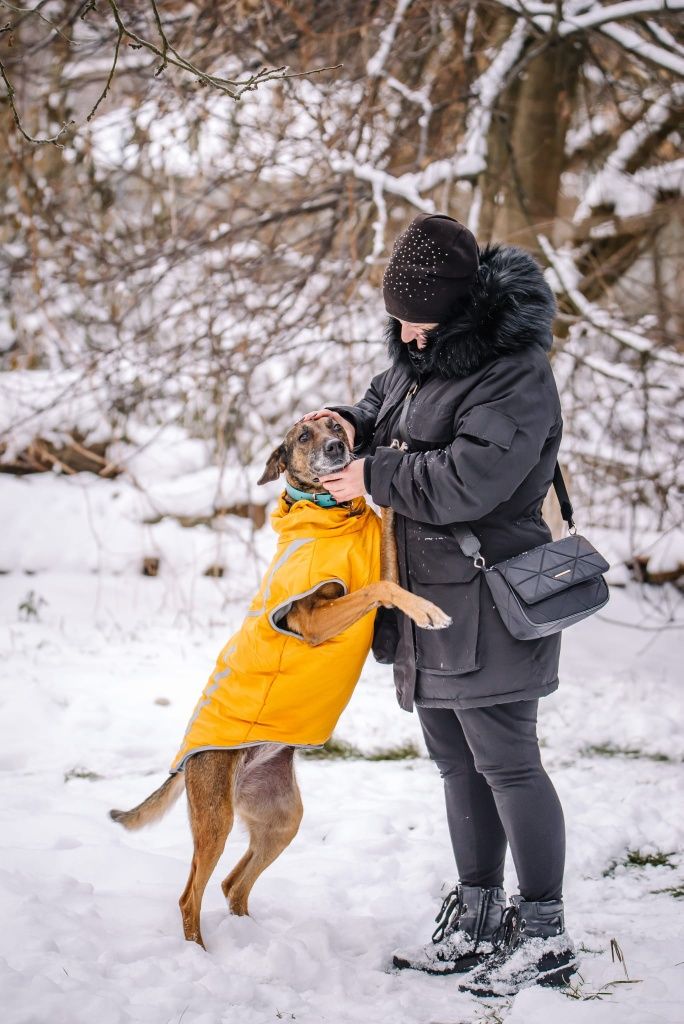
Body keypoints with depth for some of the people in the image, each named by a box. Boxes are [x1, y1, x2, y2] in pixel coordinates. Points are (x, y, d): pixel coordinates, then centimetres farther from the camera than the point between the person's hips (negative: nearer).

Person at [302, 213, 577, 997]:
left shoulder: (515, 376, -19)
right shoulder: (419, 355, 9)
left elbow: (465, 482, -27)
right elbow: (386, 399, 28)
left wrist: (375, 477, -15)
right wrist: (355, 425, 5)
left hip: (486, 606, -10)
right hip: (432, 601, 10)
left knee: (505, 763, -4)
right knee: (457, 764, 15)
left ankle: (546, 936, 7)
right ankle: (478, 924, 26)